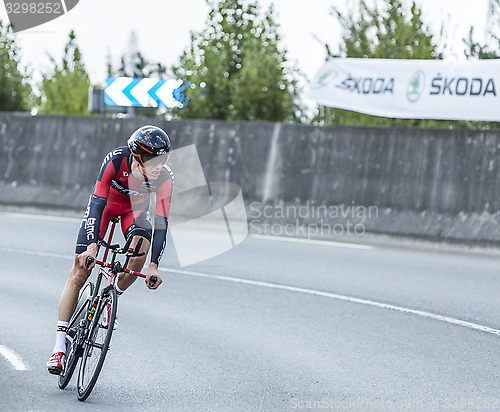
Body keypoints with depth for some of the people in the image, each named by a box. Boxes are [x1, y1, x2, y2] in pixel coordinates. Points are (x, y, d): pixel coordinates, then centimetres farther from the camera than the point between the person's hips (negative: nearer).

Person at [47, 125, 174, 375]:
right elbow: (97, 204, -35)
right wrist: (92, 245, -46)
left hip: (134, 209, 2)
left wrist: (154, 265, -32)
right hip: (104, 204, -1)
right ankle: (60, 346, -5)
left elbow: (161, 222, -26)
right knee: (79, 274, -9)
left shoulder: (165, 178, -29)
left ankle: (114, 297, -3)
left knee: (141, 246, -32)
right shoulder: (116, 160, -36)